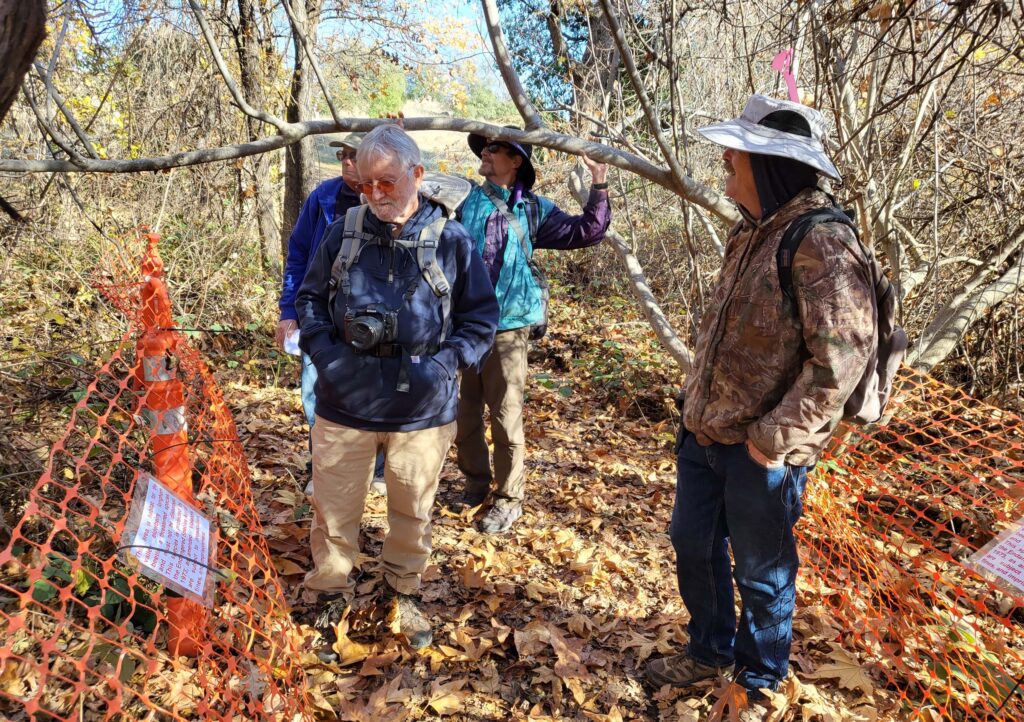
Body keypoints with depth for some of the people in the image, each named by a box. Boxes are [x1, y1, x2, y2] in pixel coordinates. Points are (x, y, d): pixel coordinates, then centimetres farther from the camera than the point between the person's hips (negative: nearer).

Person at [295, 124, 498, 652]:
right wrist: (325, 353, -7)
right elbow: (309, 299, 9)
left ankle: (403, 594, 39)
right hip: (344, 405, 1)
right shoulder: (344, 232, -1)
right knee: (335, 509, 12)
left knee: (412, 512, 16)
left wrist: (445, 362, -11)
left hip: (422, 410, 0)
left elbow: (481, 315, 2)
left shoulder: (450, 239, -5)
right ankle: (333, 595, 36)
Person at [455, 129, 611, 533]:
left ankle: (509, 498, 18)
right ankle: (476, 482, 32)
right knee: (463, 412, 13)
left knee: (505, 417, 4)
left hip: (506, 328, -3)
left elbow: (585, 232, 0)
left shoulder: (533, 209, 3)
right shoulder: (469, 203, 6)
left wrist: (599, 188, -9)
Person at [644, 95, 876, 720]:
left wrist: (774, 438, -22)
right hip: (704, 433, 9)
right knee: (693, 546, 21)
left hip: (759, 453, -8)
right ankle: (711, 651, 45)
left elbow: (841, 357, -25)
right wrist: (700, 402, 15)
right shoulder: (753, 232, 8)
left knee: (762, 575, 11)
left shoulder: (823, 243, -21)